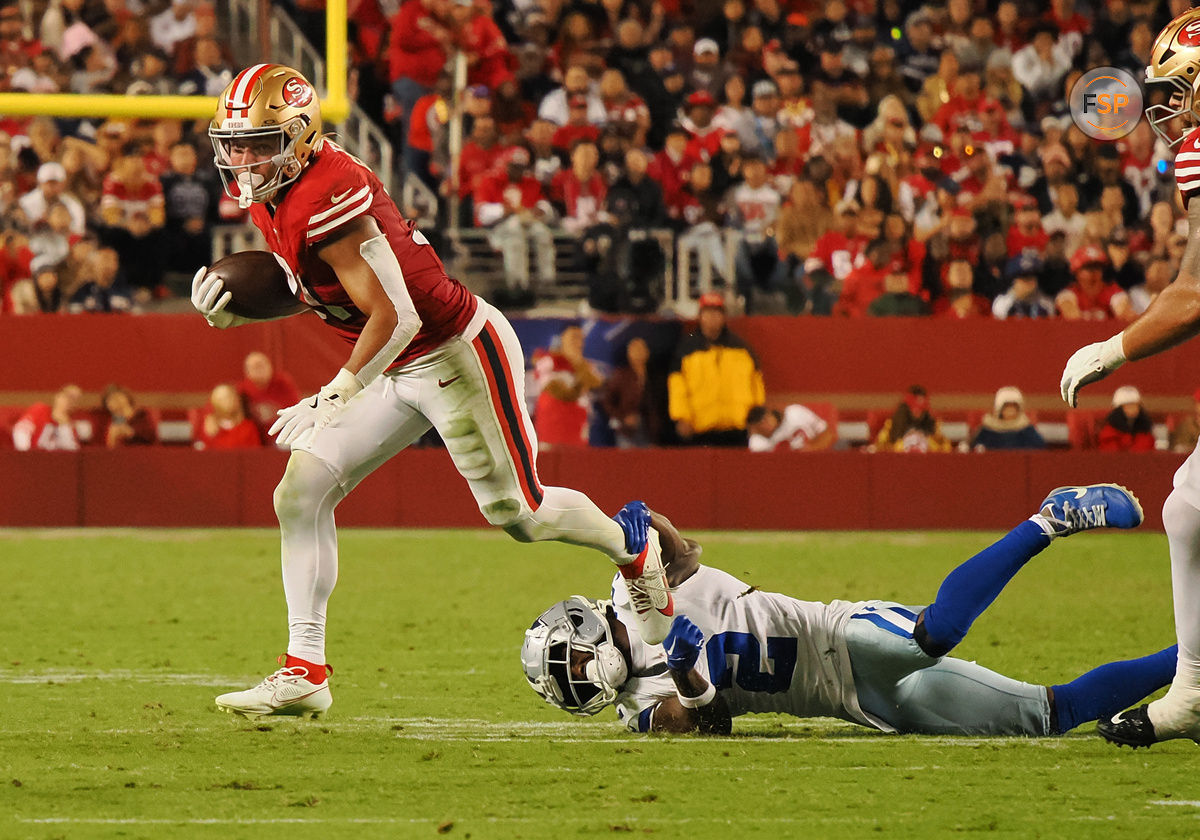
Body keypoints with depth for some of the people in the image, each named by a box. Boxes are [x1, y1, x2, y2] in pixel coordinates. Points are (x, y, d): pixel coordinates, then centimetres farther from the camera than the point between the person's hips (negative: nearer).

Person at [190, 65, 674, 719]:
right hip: (398, 371, 9)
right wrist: (233, 308, -5)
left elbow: (397, 316, -30)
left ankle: (637, 555, 39)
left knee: (516, 513, 9)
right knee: (300, 494, -4)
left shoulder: (326, 199, -31)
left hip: (459, 352, -9)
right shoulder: (266, 193, -2)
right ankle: (305, 674, 0)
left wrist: (332, 399, -28)